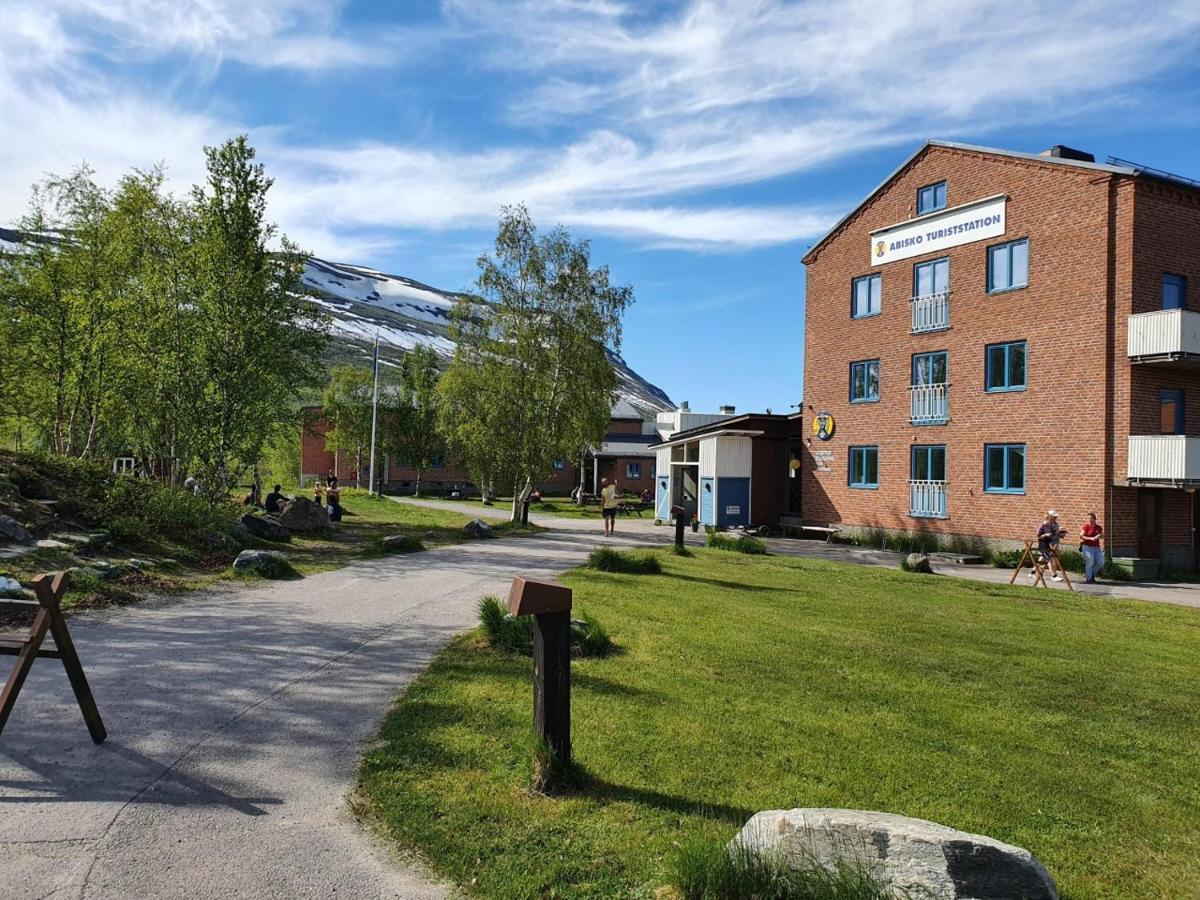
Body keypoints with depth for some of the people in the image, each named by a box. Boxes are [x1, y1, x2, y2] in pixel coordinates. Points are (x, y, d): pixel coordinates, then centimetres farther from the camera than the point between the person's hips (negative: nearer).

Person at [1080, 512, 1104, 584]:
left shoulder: (1098, 527, 6)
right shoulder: (1086, 526, -8)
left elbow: (1102, 537, 16)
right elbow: (1081, 536, -14)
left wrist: (1099, 535, -7)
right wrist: (1090, 538, -24)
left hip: (1096, 547, 5)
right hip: (1087, 547, -5)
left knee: (1101, 562, 4)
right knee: (1089, 563, -3)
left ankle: (1092, 574, 27)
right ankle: (1089, 579, 10)